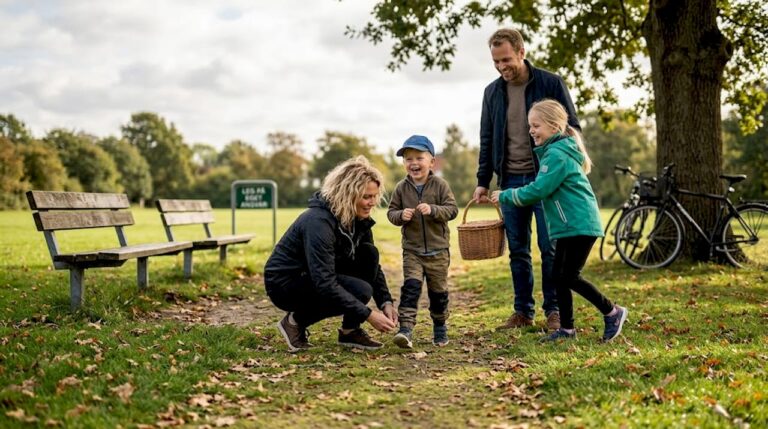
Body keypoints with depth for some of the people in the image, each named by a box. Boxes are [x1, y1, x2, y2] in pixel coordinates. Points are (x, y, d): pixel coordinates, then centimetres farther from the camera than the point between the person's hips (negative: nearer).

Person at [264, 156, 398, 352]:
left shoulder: (358, 219, -4)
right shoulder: (319, 222, -30)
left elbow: (373, 263, 3)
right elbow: (325, 284, -35)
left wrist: (386, 302, -13)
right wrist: (368, 315, -34)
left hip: (316, 277, 8)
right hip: (284, 283, -8)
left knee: (369, 254, -13)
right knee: (360, 290, -27)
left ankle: (351, 331, -5)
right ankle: (296, 320, -6)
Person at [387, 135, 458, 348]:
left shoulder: (440, 185, -6)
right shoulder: (401, 188, 0)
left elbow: (452, 209, -10)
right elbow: (391, 212, 4)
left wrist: (432, 210, -26)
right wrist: (401, 215, -17)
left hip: (438, 249, 0)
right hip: (412, 250, 0)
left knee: (438, 290, 12)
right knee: (411, 286, -14)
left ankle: (440, 327, 31)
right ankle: (405, 329, -18)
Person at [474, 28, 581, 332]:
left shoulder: (551, 84, -4)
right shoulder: (492, 92, 8)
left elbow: (572, 129, -2)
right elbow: (487, 141, 14)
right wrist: (482, 182, 8)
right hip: (510, 180, 4)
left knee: (550, 248, -1)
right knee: (517, 250, 7)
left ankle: (554, 311, 9)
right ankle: (523, 311, 16)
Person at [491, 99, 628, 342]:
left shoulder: (557, 155, -17)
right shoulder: (554, 151, 16)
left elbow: (538, 190, -21)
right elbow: (544, 188, 20)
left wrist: (505, 196, -11)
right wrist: (508, 196, 12)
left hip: (579, 225, -10)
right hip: (570, 225, 10)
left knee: (570, 277, -8)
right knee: (559, 275, 9)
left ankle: (612, 313, 6)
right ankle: (567, 328, 15)